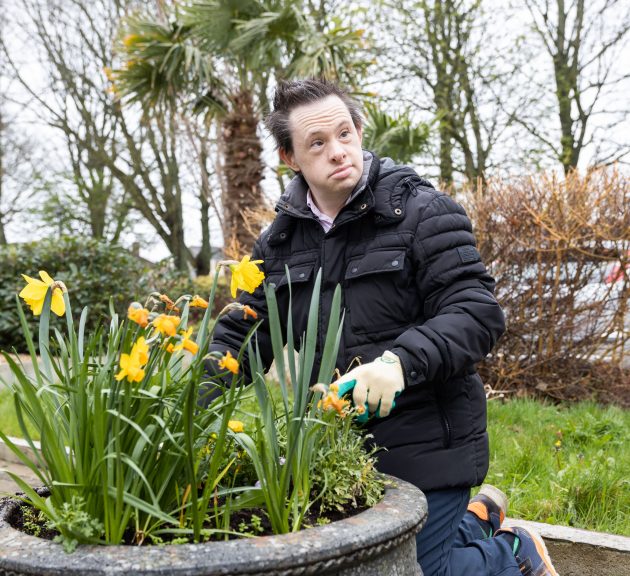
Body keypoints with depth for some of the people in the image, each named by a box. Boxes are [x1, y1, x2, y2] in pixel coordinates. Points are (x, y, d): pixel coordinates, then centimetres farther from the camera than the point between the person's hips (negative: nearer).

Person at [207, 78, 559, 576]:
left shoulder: (422, 212, -10)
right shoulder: (279, 240, 5)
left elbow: (477, 312, -17)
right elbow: (241, 334, 7)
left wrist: (401, 359, -35)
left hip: (424, 449, -6)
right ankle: (475, 519, 40)